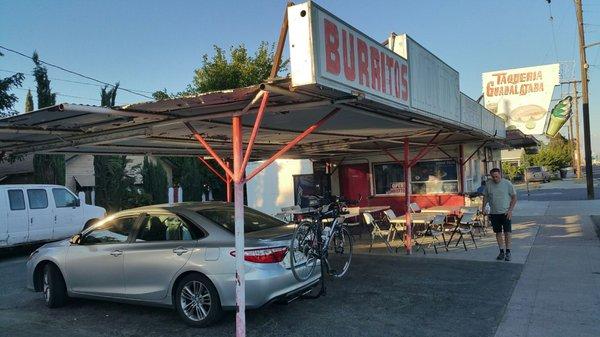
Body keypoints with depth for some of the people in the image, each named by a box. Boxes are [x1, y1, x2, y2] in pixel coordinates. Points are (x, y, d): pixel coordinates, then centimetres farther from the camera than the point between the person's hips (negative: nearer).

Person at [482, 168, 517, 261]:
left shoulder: (507, 183, -5)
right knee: (498, 233, 8)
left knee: (507, 232, -2)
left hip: (505, 212, -3)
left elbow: (514, 197, -1)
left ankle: (508, 252, 8)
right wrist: (483, 207, 1)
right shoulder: (488, 184, 3)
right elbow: (485, 196, 14)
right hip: (494, 213, 3)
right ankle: (501, 252, 18)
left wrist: (510, 210, -9)